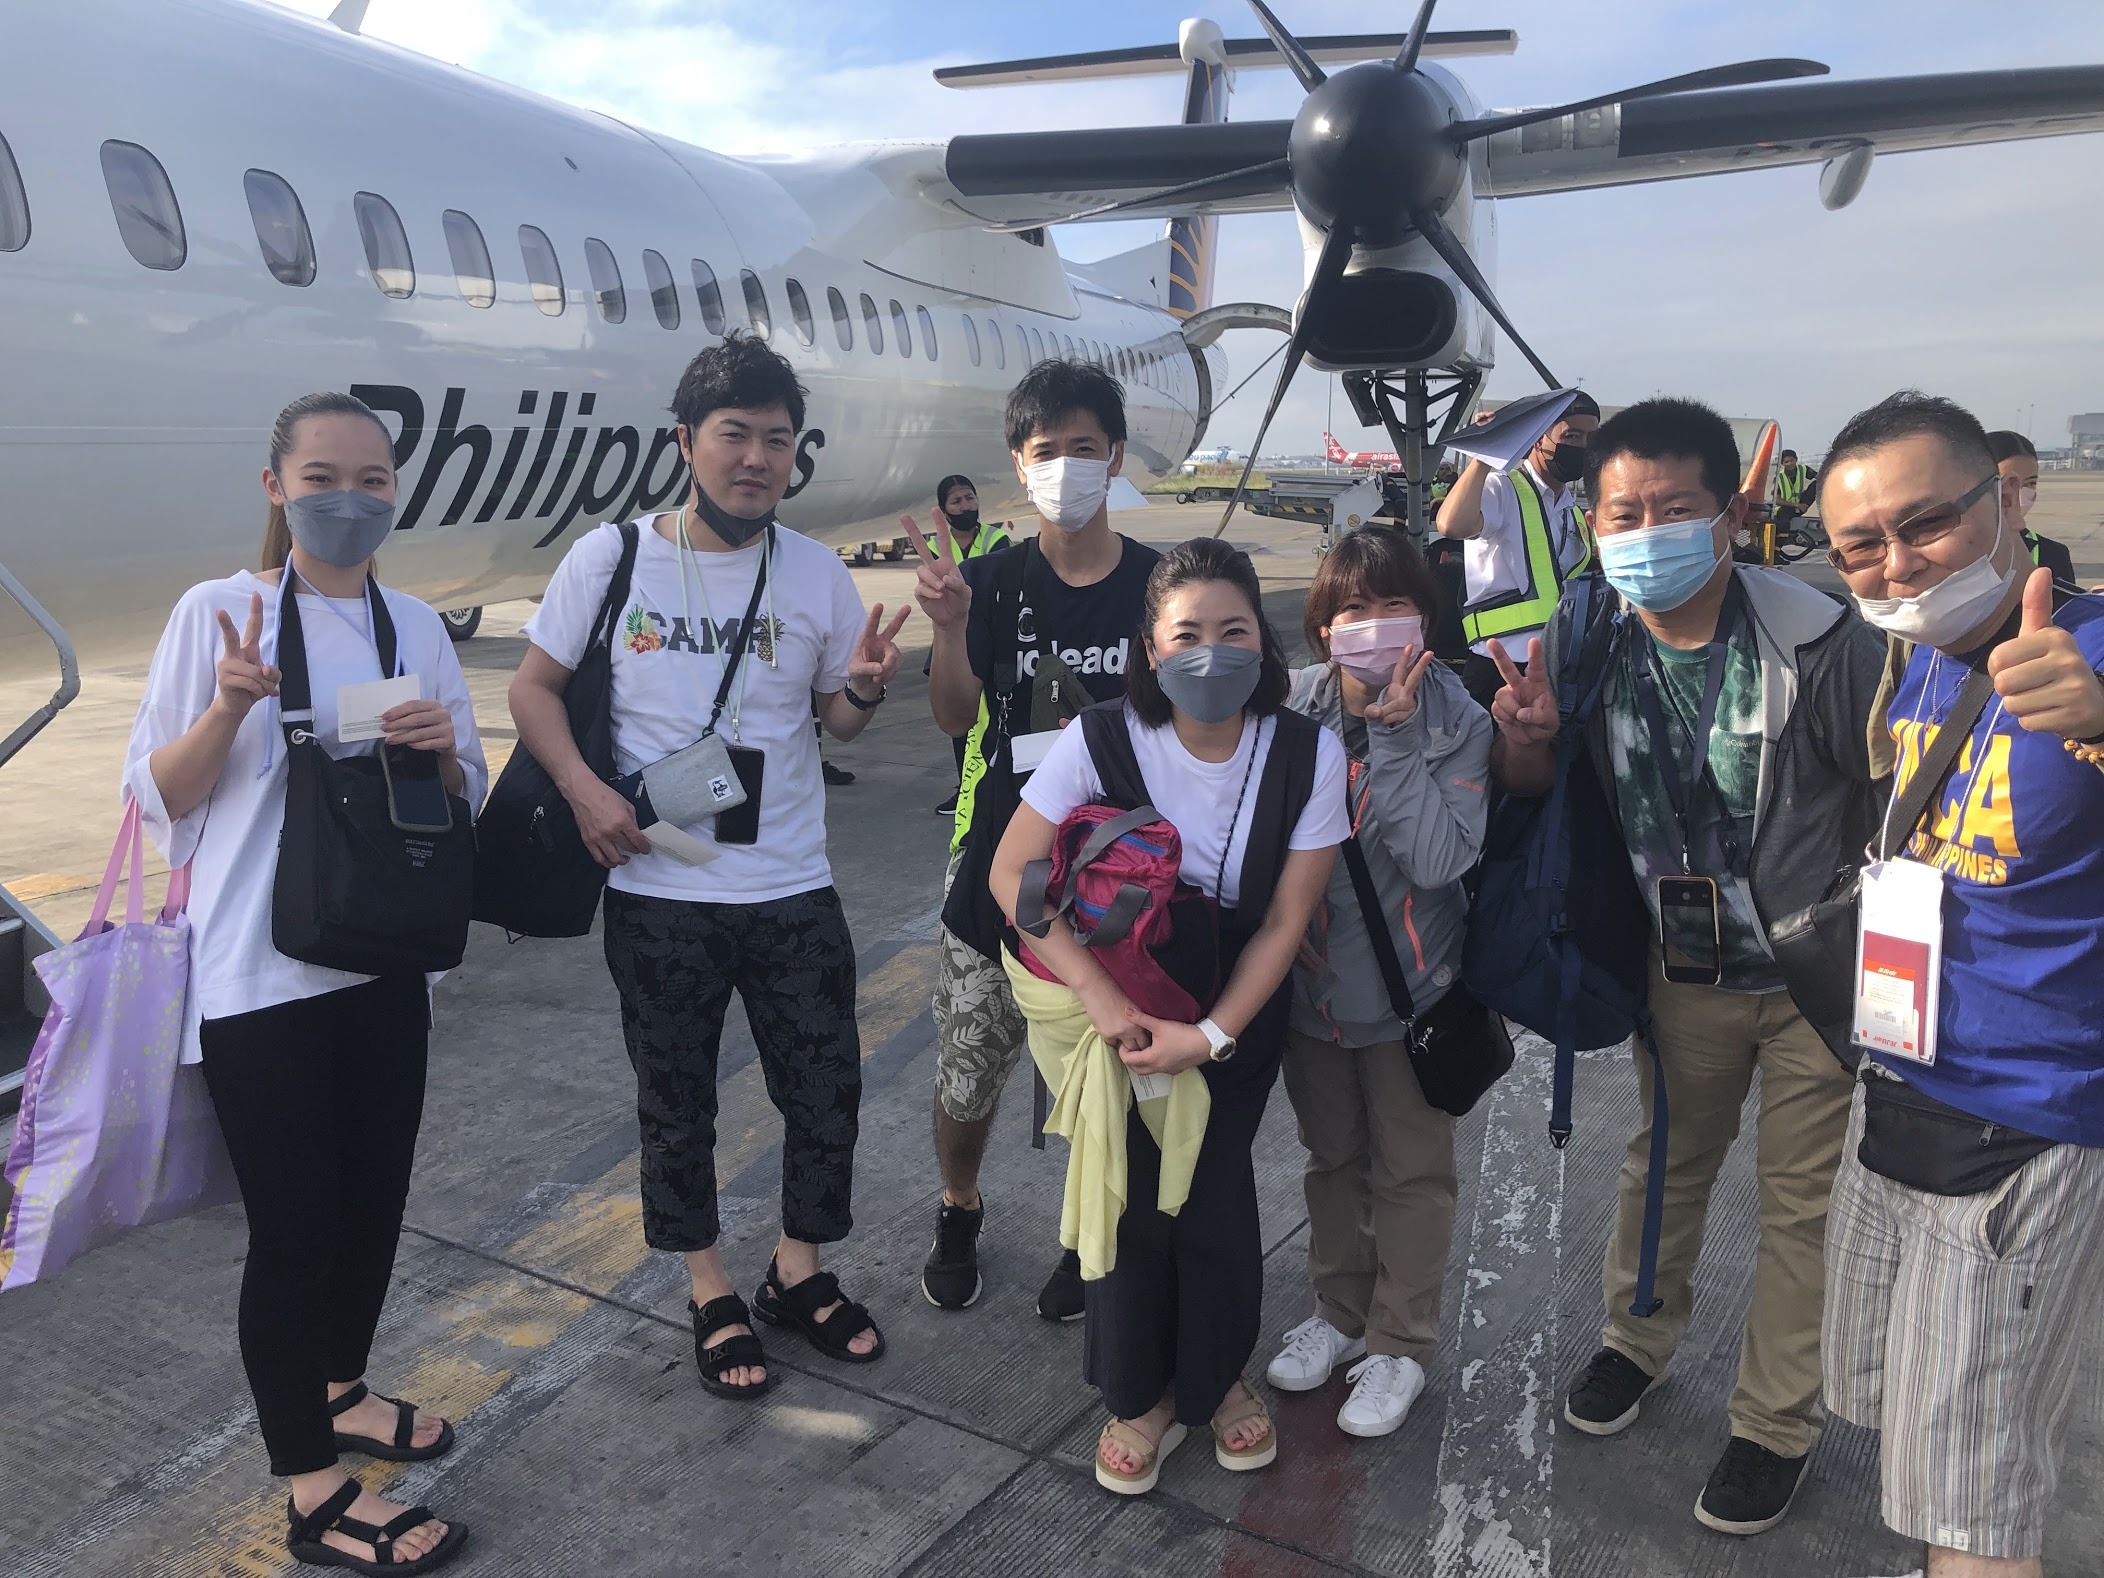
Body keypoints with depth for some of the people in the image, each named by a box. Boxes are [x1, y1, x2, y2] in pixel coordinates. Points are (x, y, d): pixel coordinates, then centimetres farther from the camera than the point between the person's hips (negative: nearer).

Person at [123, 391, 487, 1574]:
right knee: (293, 1223, 1)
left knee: (374, 1200, 15)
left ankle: (341, 1390, 40)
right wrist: (229, 706, -23)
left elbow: (467, 797, 10)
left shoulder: (416, 625, 5)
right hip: (259, 975, -5)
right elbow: (158, 798, -5)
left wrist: (442, 746, -12)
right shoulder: (218, 612, -7)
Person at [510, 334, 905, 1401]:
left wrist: (864, 689, -16)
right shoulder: (610, 558, -5)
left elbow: (835, 720, 7)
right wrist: (584, 789, -15)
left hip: (793, 889, 2)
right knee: (676, 1105, 12)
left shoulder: (817, 574, 0)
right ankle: (711, 1294, 34)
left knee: (826, 1091, 10)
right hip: (659, 894, -2)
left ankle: (797, 1274, 34)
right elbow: (534, 686, 1)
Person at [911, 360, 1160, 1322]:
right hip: (1000, 872, 1)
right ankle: (959, 1215, 39)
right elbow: (954, 718, -12)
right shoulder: (993, 580, -1)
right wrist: (949, 624, -29)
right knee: (966, 1079, 10)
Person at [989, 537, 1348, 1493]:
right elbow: (1012, 872, -18)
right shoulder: (1103, 738, -22)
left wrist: (1211, 1036, -20)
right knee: (1134, 1191, 0)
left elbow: (1285, 921, -13)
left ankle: (1217, 1375, 31)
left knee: (1214, 1193, 0)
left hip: (1241, 1011, 1)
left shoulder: (1308, 754, -19)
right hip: (1123, 1001, 0)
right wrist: (1099, 993, -26)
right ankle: (1139, 1394, 27)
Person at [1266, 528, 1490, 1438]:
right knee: (1331, 1156, 21)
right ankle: (1339, 1311, 43)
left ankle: (1400, 1344, 32)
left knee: (1412, 1171, 12)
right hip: (1312, 978, 3)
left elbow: (1439, 859, -25)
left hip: (1410, 987, -2)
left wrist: (1393, 737, -27)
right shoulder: (1293, 708, -11)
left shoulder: (1456, 722, -15)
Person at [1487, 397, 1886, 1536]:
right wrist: (1521, 731, -21)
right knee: (1666, 1160, 22)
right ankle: (1638, 1337, 46)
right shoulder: (1589, 645, -12)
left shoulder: (1817, 639, -25)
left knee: (1803, 1201, 10)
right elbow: (1532, 792, 1)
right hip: (1683, 965, 4)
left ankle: (1774, 1424, 30)